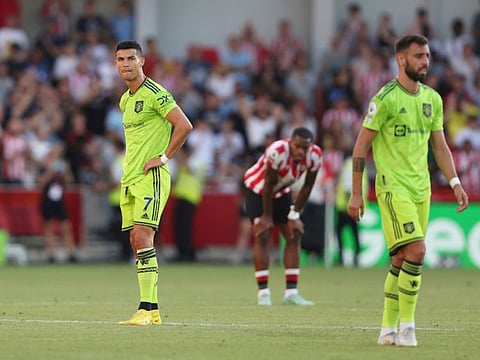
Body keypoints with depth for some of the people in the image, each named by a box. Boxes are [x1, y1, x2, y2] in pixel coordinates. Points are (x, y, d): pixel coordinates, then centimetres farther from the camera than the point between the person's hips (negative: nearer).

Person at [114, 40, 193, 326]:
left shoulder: (155, 93, -10)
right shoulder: (125, 99, 17)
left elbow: (184, 125, -17)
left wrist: (163, 157, -14)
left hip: (151, 176, -9)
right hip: (130, 178, 9)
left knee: (142, 237, -17)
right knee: (137, 243, 5)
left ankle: (146, 309, -20)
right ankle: (153, 310, 8)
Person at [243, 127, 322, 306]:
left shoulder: (315, 156, -22)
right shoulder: (278, 151, -38)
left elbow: (307, 187, -7)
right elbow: (268, 185, -26)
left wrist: (294, 215, -6)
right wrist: (267, 216, -17)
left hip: (281, 192, 6)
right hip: (257, 189, -6)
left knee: (294, 236, 0)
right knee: (262, 236, -14)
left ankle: (291, 292, 3)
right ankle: (263, 292, -12)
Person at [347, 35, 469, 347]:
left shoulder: (433, 99, 10)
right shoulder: (386, 98, -10)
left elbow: (440, 146, 17)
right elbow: (361, 145, -6)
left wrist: (455, 183, 6)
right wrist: (356, 193, -8)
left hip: (421, 188, 6)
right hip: (392, 186, -6)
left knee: (401, 260, 9)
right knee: (416, 250, -18)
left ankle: (389, 329, 16)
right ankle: (406, 325, -8)